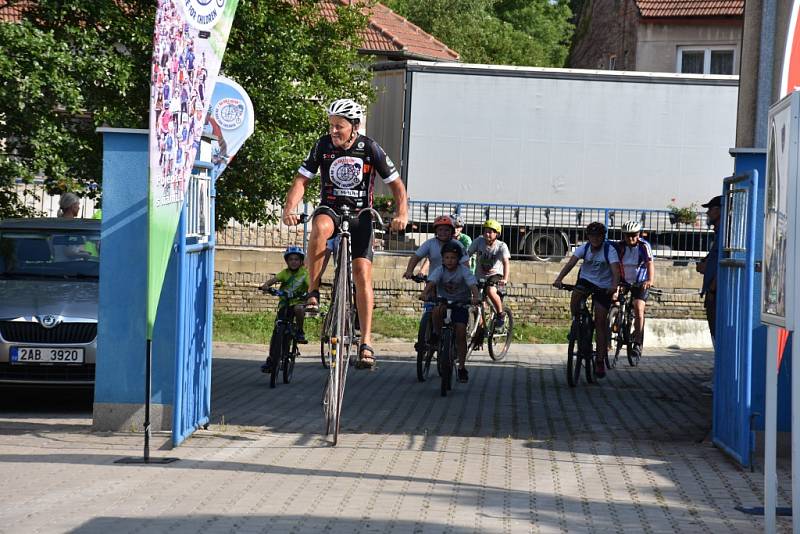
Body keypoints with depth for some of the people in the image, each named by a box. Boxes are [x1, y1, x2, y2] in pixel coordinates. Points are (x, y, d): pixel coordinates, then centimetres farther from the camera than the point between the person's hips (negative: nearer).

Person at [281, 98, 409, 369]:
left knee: (362, 273, -14)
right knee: (320, 228, -37)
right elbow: (301, 180, -6)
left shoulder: (370, 149, -10)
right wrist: (289, 209, -23)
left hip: (360, 214, 0)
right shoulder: (323, 146, -7)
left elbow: (396, 184, -3)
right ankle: (313, 294, -26)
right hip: (331, 209, 0)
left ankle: (366, 344, -12)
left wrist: (401, 214, -20)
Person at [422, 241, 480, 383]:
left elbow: (472, 285, -29)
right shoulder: (440, 270, -11)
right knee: (437, 310, -35)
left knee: (461, 332, -12)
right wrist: (425, 293, -50)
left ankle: (462, 367, 1)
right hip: (444, 301, 1)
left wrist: (476, 297, -50)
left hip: (461, 303, -1)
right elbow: (431, 282, -28)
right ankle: (437, 334, -7)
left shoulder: (464, 271, -15)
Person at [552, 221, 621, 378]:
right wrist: (559, 279, -39)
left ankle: (600, 361, 0)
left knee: (600, 323, -6)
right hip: (586, 279, 2)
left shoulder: (609, 250, -18)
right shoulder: (584, 248, -10)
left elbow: (615, 269, -32)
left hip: (603, 287, -2)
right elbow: (571, 263, -23)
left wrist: (614, 285, -52)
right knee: (574, 299, -31)